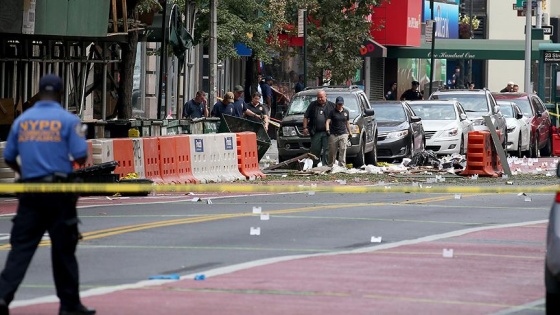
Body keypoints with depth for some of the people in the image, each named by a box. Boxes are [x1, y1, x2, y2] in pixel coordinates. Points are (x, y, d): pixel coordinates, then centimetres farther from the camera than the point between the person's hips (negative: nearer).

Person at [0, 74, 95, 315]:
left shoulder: (22, 120, 8)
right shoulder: (68, 120, -4)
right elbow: (81, 157, -9)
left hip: (30, 191, 3)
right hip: (58, 191, -3)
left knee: (21, 246, 2)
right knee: (63, 249, 6)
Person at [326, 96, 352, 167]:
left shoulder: (346, 112, 12)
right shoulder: (332, 112, 2)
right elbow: (328, 121, -7)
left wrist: (349, 132, 22)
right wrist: (327, 130, -24)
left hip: (343, 134, 2)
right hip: (333, 134, -2)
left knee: (343, 150, -10)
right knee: (332, 151, 1)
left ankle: (342, 165, -11)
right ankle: (331, 165, 10)